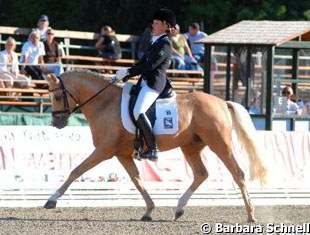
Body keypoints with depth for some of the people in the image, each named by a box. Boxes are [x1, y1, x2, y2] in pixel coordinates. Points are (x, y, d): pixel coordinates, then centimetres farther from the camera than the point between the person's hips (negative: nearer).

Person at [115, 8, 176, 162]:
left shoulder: (165, 44, -10)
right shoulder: (156, 42, 20)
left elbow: (151, 65, -19)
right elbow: (143, 62, 21)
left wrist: (129, 71, -16)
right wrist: (126, 75, 11)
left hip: (154, 83, -11)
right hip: (146, 82, 11)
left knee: (138, 112, -26)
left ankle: (153, 149, -26)